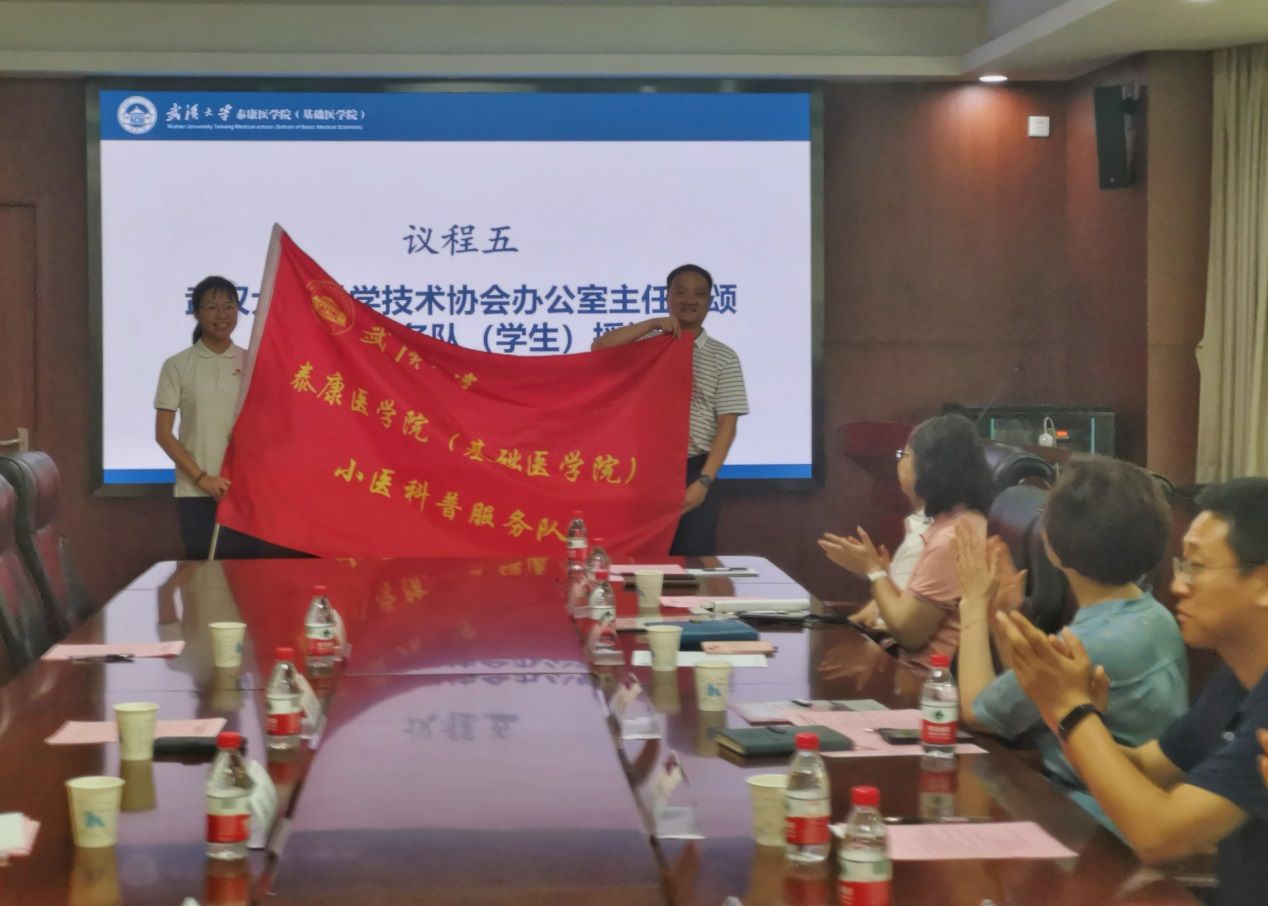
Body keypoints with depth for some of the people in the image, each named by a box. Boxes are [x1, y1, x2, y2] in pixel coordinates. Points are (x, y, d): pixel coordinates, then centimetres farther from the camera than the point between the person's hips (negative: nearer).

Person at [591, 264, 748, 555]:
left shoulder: (723, 358, 4)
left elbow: (727, 426, -1)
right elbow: (598, 349, -8)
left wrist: (704, 481, -12)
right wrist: (653, 324, -13)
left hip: (693, 472, -1)